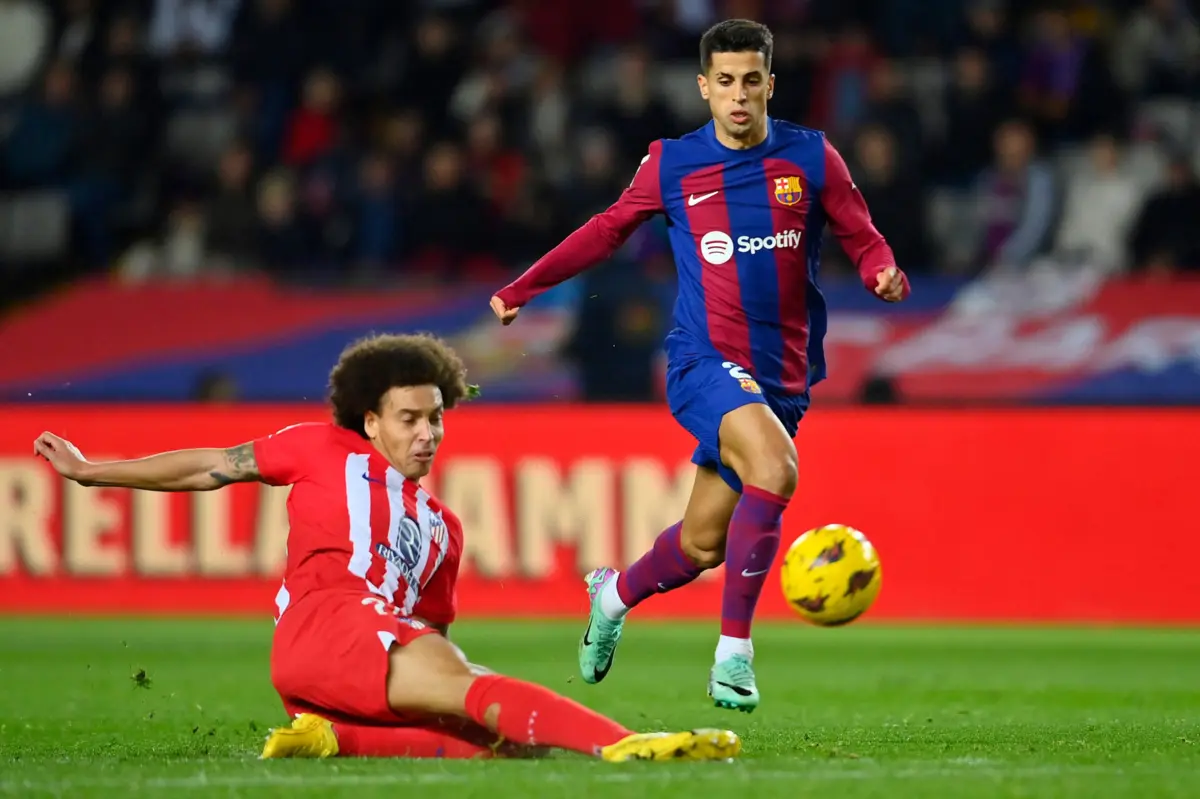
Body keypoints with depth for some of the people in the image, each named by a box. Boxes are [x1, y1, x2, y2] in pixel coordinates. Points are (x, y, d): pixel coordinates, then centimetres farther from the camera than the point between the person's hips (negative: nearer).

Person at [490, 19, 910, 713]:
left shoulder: (812, 159, 2)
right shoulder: (672, 164, 1)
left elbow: (863, 239, 6)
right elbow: (608, 231, 15)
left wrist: (885, 275, -17)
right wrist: (522, 289, 16)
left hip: (783, 377, 3)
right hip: (705, 361, -3)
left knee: (703, 544, 7)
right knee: (775, 468, -31)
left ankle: (614, 596, 41)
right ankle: (735, 650, -23)